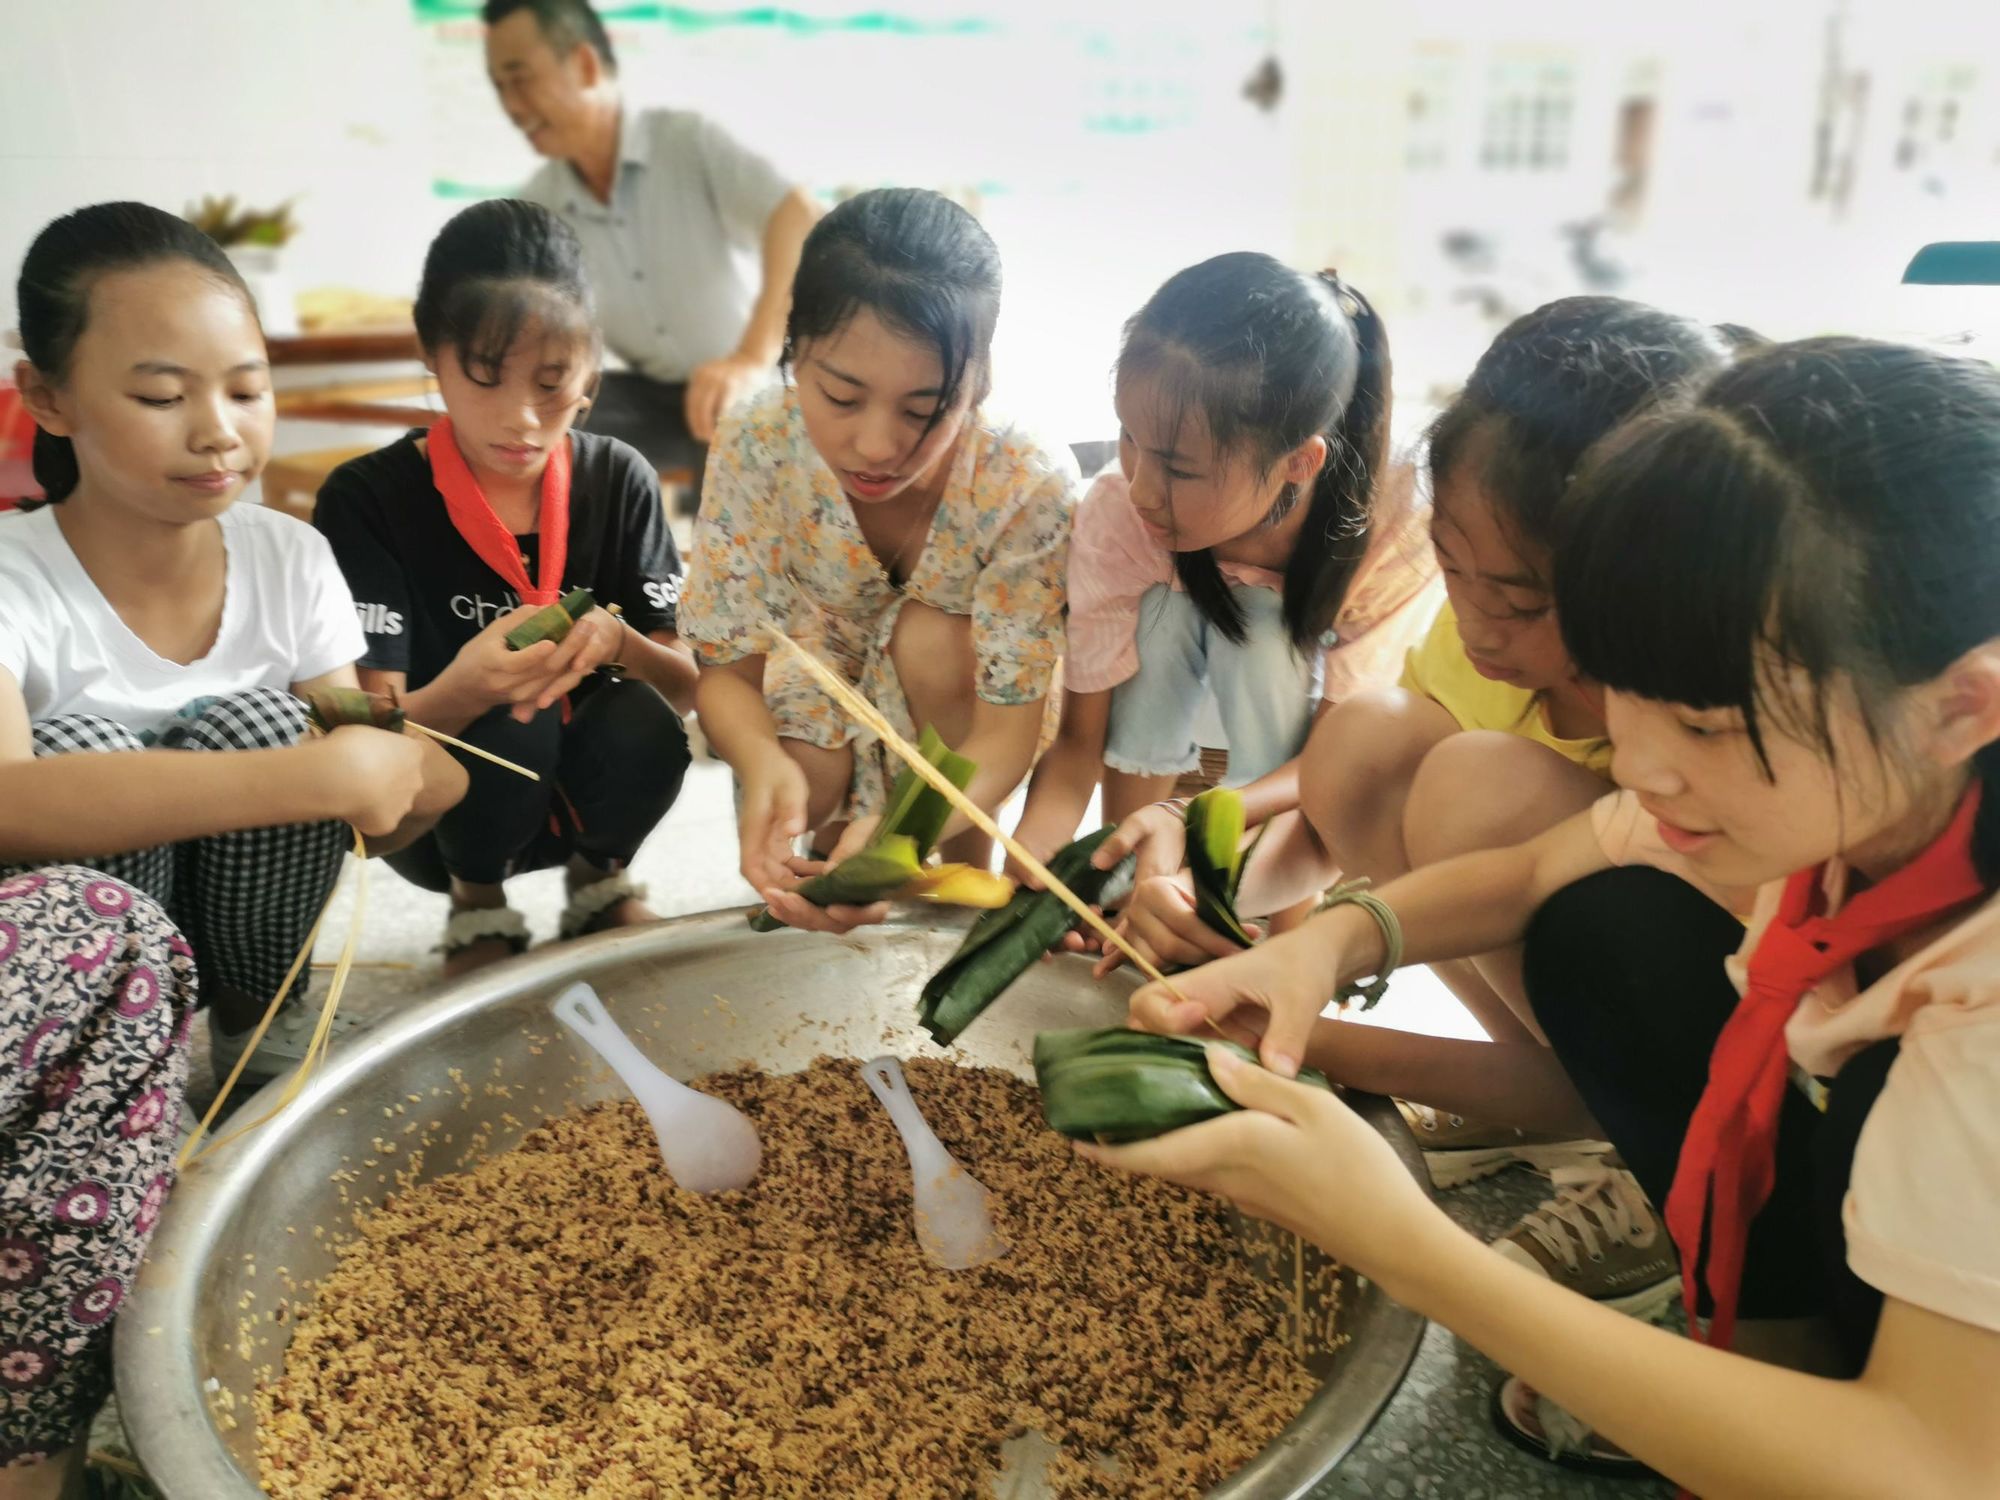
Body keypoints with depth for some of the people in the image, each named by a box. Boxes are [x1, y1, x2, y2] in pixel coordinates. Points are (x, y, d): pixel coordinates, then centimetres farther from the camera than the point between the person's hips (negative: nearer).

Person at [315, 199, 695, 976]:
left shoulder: (619, 481, -7)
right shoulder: (367, 498, -15)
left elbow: (688, 687, -6)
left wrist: (619, 642, -30)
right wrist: (463, 690, -41)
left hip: (584, 789, 3)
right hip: (434, 810, -2)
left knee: (647, 727, -29)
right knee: (513, 722, -32)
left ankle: (600, 878, 5)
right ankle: (477, 906, 0)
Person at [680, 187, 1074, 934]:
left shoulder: (1029, 484, -34)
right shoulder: (756, 449, -29)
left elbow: (1007, 729, -32)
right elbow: (726, 668, -23)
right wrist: (763, 764, -48)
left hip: (963, 710, -1)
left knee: (929, 635, -31)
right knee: (797, 792, -26)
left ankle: (969, 873, -12)